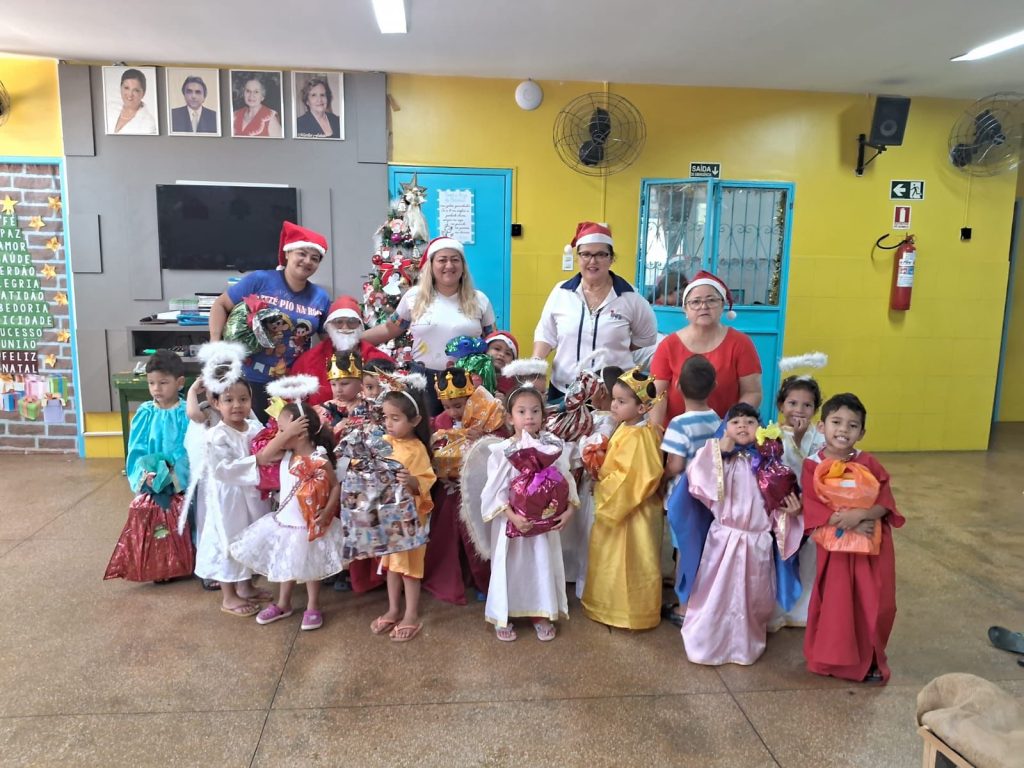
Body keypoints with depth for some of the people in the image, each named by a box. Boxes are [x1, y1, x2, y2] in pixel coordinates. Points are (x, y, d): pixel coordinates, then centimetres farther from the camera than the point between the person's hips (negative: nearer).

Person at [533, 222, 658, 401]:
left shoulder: (628, 297, -3)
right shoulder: (561, 292, 2)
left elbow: (647, 336, 11)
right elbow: (546, 333, 7)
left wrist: (617, 352, 5)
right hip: (563, 389, 2)